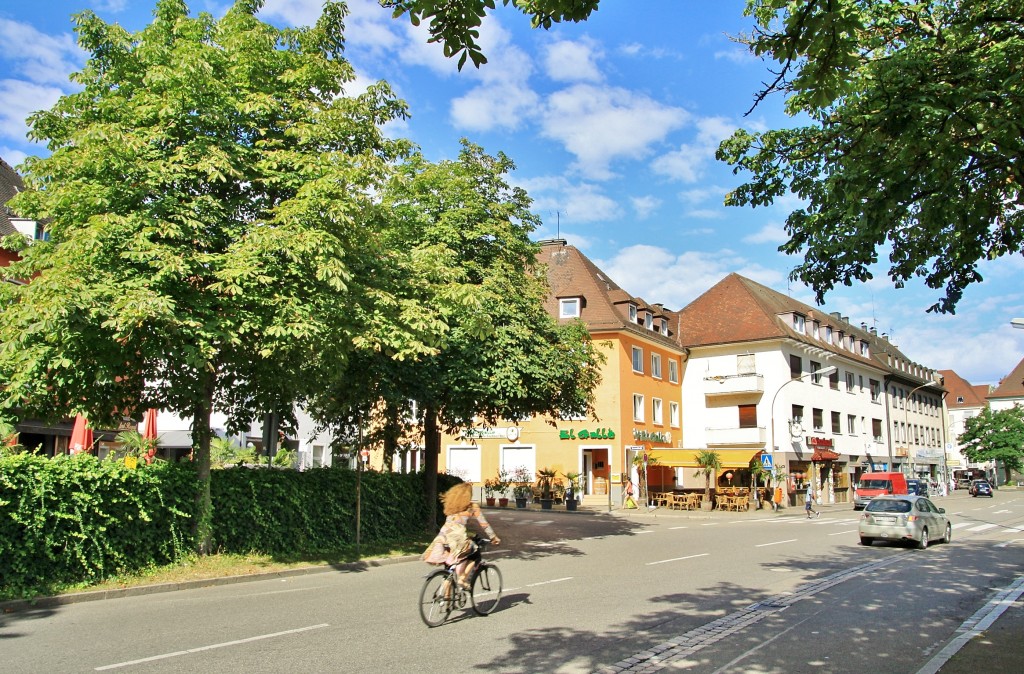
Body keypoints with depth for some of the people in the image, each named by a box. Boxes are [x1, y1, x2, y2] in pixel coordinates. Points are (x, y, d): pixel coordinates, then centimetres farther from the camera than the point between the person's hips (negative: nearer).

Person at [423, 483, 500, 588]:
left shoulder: (451, 505, 21)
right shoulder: (472, 507, 7)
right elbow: (483, 524, 10)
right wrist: (494, 538, 20)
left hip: (443, 534, 5)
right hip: (458, 536, -5)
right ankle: (462, 579, -2)